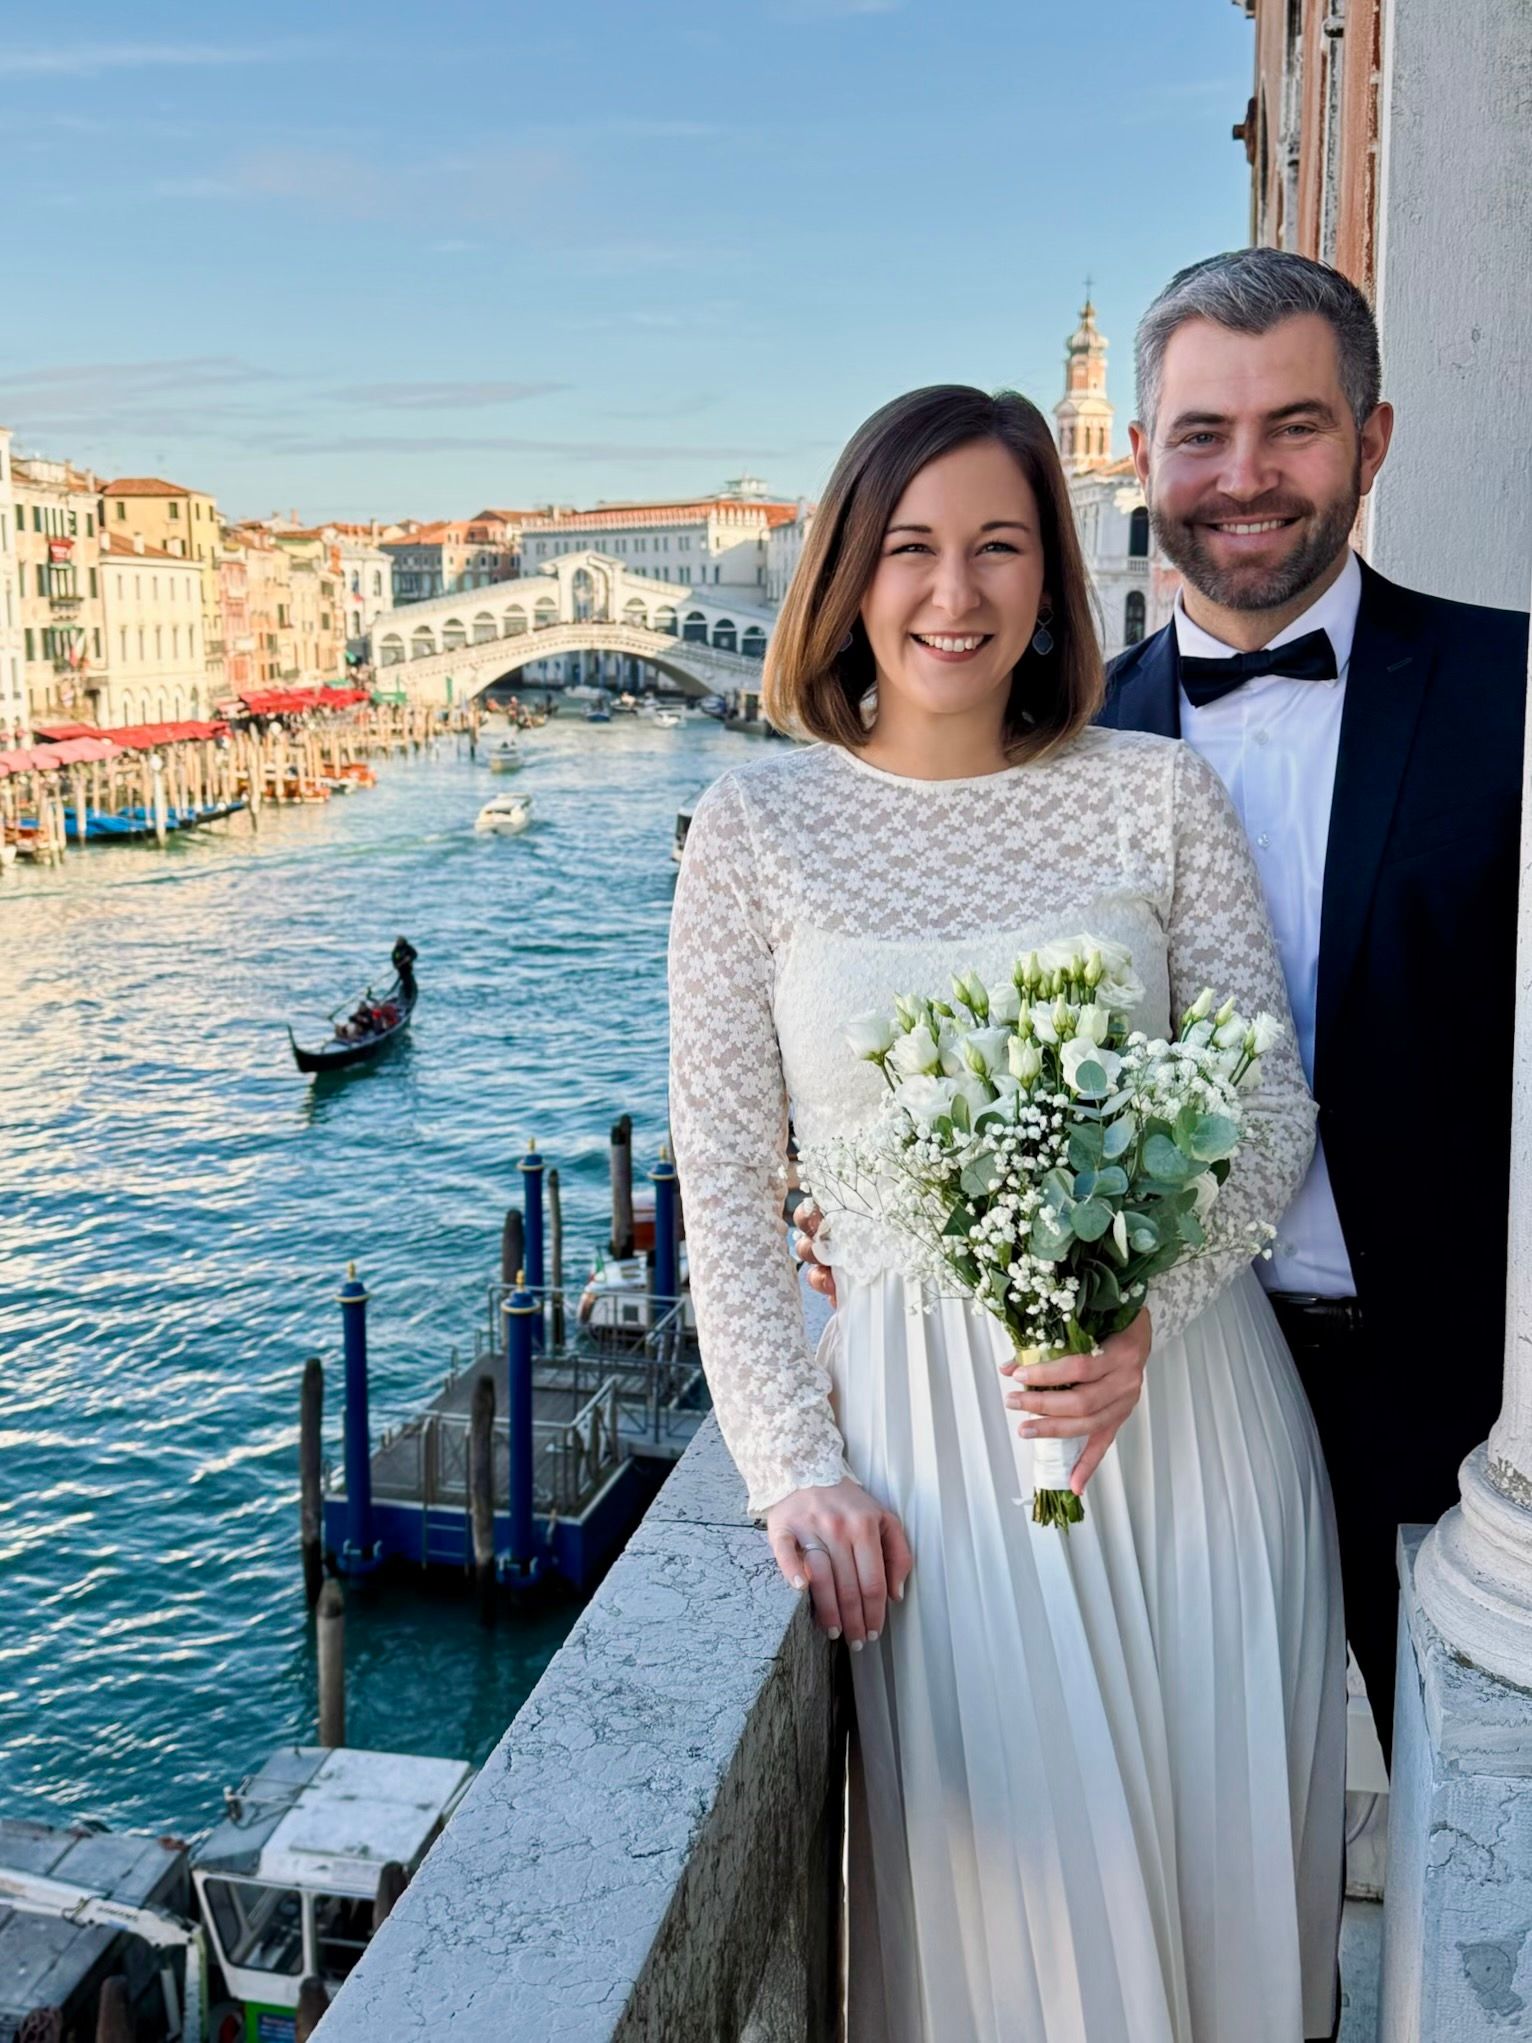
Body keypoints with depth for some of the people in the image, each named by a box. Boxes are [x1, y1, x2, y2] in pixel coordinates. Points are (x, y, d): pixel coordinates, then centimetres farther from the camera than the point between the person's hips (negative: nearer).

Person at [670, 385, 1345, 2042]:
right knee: (1004, 1887, 5)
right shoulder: (756, 826, -2)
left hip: (1187, 1395, 2)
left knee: (1227, 1862, 14)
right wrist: (794, 1467, -7)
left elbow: (1274, 1111, 2)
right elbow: (724, 1178, 0)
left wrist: (1145, 1310, -16)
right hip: (930, 1418, -1)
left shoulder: (1158, 794, 1)